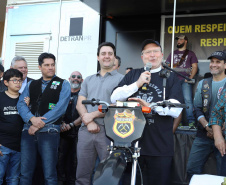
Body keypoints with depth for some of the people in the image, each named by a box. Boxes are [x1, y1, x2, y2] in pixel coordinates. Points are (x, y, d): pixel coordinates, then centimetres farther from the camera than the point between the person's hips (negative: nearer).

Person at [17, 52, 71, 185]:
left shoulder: (63, 84, 5)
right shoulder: (31, 85, 18)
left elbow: (60, 108, -6)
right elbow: (21, 104, 8)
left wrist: (40, 123, -10)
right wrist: (32, 119, -12)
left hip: (49, 131, -3)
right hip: (28, 130, 4)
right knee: (25, 173, 6)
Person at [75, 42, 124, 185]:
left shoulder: (121, 79, 5)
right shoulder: (88, 80, 20)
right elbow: (80, 104, 11)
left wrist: (92, 115, -9)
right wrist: (89, 122, -7)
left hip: (108, 131, -4)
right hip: (86, 130, 4)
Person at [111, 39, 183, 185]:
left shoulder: (170, 77, 7)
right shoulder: (133, 74, 16)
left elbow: (176, 110, -7)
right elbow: (114, 98, 4)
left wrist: (151, 106, -22)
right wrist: (137, 84, -7)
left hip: (160, 146, -2)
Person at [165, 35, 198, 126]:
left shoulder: (190, 53, 15)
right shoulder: (173, 53, 24)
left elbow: (195, 67, 7)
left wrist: (190, 78, -8)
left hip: (185, 80, -3)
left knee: (187, 100, -14)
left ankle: (191, 121, -14)